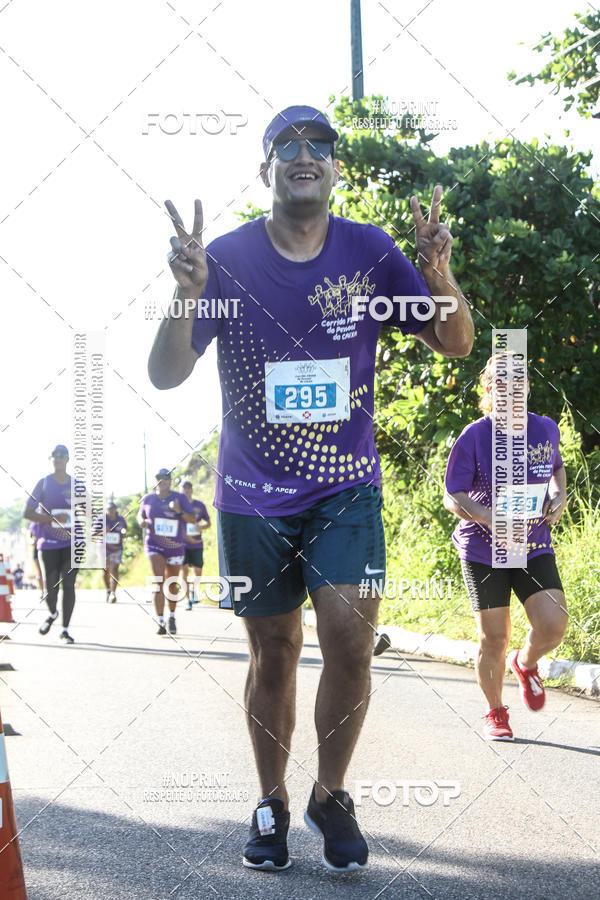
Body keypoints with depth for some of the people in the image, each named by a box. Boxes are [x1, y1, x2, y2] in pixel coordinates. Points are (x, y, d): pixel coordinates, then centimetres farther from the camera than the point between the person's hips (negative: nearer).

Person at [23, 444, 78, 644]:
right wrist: (53, 519, -17)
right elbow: (27, 513, -5)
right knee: (51, 586, 0)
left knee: (68, 584, -8)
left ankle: (65, 629, -2)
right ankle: (52, 614, 32)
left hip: (72, 543, 1)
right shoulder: (44, 483, 0)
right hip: (49, 543, -1)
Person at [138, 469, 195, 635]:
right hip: (154, 545, -1)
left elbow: (193, 519, -4)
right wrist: (142, 521, -5)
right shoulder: (148, 499, 2)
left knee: (172, 584, 12)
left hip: (175, 546, 1)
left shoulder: (180, 498, -2)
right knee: (158, 582, -17)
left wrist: (180, 511, -22)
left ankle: (172, 617, 34)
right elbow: (141, 514, 18)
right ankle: (160, 621, -21)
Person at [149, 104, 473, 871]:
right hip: (254, 496, 0)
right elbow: (165, 375, -10)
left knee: (350, 637, -14)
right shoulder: (227, 258, -7)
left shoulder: (369, 253, -3)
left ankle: (331, 794, 7)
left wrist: (440, 275, -23)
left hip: (346, 485, 0)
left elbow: (454, 345, -2)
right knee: (273, 653, 8)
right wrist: (188, 291, -29)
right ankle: (271, 802, 26)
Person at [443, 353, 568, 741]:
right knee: (494, 638, -1)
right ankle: (496, 713, 23)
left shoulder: (546, 429, 0)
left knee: (554, 625, -13)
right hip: (483, 551, -3)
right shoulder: (474, 437, -11)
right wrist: (486, 516, -25)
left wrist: (559, 496, 0)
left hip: (535, 546, 3)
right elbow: (453, 496, -8)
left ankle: (525, 664, 22)